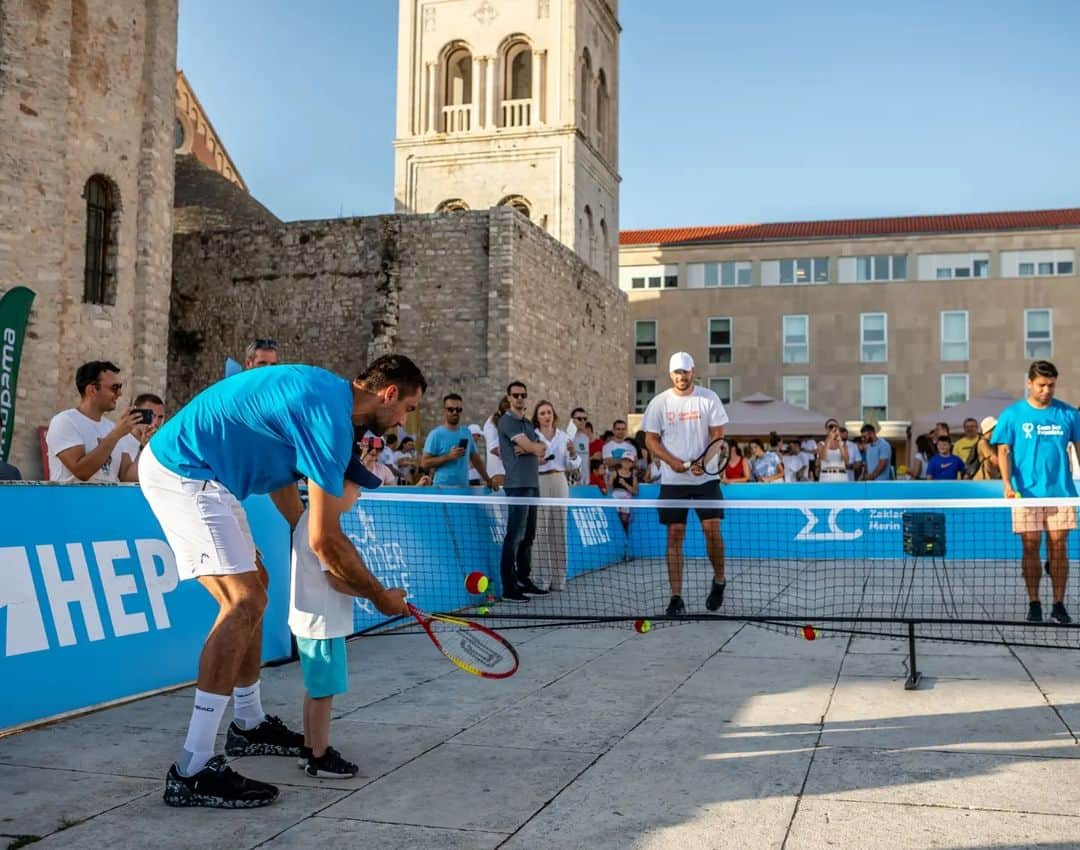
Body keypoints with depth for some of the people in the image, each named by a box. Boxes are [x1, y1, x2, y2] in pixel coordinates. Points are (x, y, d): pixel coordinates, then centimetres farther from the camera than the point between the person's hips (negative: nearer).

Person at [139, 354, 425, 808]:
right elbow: (325, 538, -20)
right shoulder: (332, 417, -20)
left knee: (251, 588, 17)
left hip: (185, 467, 11)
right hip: (184, 472, -11)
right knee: (243, 602, -17)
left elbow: (281, 474, 22)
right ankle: (193, 770, -17)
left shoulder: (323, 392, 10)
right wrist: (381, 597, -7)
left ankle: (249, 724, 32)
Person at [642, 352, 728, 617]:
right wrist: (672, 461, -13)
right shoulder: (659, 403, 3)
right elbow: (651, 439, 4)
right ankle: (676, 597, 4)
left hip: (706, 478, -1)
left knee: (712, 530, -5)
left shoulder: (709, 398, 1)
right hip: (672, 480, 1)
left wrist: (703, 462, -18)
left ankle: (719, 581, 20)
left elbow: (718, 435, -1)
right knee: (674, 536, -1)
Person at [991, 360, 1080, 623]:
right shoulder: (1012, 414, 2)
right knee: (1031, 548, 2)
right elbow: (1004, 451, 1)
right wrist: (1007, 483, -12)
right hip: (1026, 493, -1)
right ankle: (1034, 603, 11)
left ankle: (1059, 605, 10)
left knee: (1059, 548, 2)